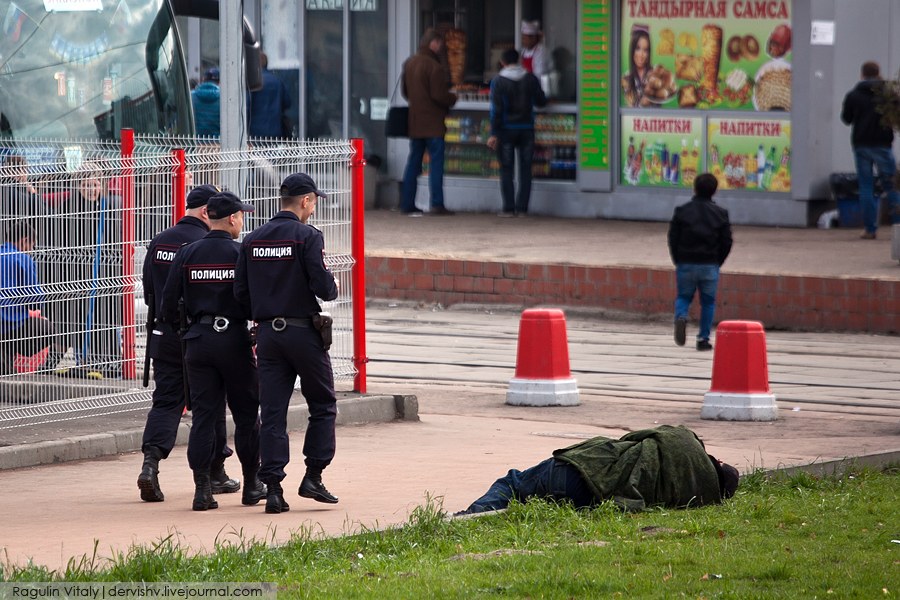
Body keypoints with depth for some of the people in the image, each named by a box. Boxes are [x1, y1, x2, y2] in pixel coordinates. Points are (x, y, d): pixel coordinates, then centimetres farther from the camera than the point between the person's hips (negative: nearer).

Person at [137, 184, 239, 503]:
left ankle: (151, 460, -17)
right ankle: (214, 474, 17)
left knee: (165, 401, 4)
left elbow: (148, 291, 13)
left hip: (164, 335, 5)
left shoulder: (158, 243, 6)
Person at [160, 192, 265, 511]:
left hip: (197, 341, 3)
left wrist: (173, 327, 19)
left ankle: (202, 488, -4)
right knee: (246, 415, 9)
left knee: (203, 415, 3)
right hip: (235, 341, -3)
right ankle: (252, 485, 16)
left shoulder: (186, 254, 2)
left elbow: (168, 302, 2)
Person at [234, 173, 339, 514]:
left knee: (272, 412, 4)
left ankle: (272, 488, -2)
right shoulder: (307, 236, -10)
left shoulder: (252, 240, 7)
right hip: (303, 332, -5)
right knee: (323, 405, 10)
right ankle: (313, 477, 4)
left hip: (267, 333, 5)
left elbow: (240, 292, 6)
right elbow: (323, 285, -16)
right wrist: (333, 289, 6)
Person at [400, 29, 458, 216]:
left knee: (413, 162, 11)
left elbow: (404, 90, 18)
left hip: (414, 121, 7)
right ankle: (437, 204, -8)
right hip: (433, 122, -7)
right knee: (436, 161, -4)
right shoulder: (434, 67, -16)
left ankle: (407, 203, 11)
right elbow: (439, 95, -19)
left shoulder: (409, 63, 9)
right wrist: (452, 98, -1)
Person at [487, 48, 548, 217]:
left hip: (507, 130, -2)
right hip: (526, 129, 2)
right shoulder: (530, 79, 1)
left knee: (506, 170, 3)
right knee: (525, 170, 7)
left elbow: (496, 109, -10)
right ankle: (522, 208, 3)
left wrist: (494, 134, -9)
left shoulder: (498, 81, -6)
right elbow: (541, 101, 9)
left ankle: (509, 208, -1)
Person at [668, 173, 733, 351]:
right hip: (710, 266, 0)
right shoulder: (720, 213, -1)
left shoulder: (682, 211, -2)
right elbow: (727, 241, 0)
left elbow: (673, 238, -2)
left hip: (685, 264, 0)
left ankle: (681, 316, -19)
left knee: (683, 296, 13)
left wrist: (678, 262, 9)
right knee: (708, 302, 10)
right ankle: (703, 338, 7)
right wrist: (717, 263, 12)